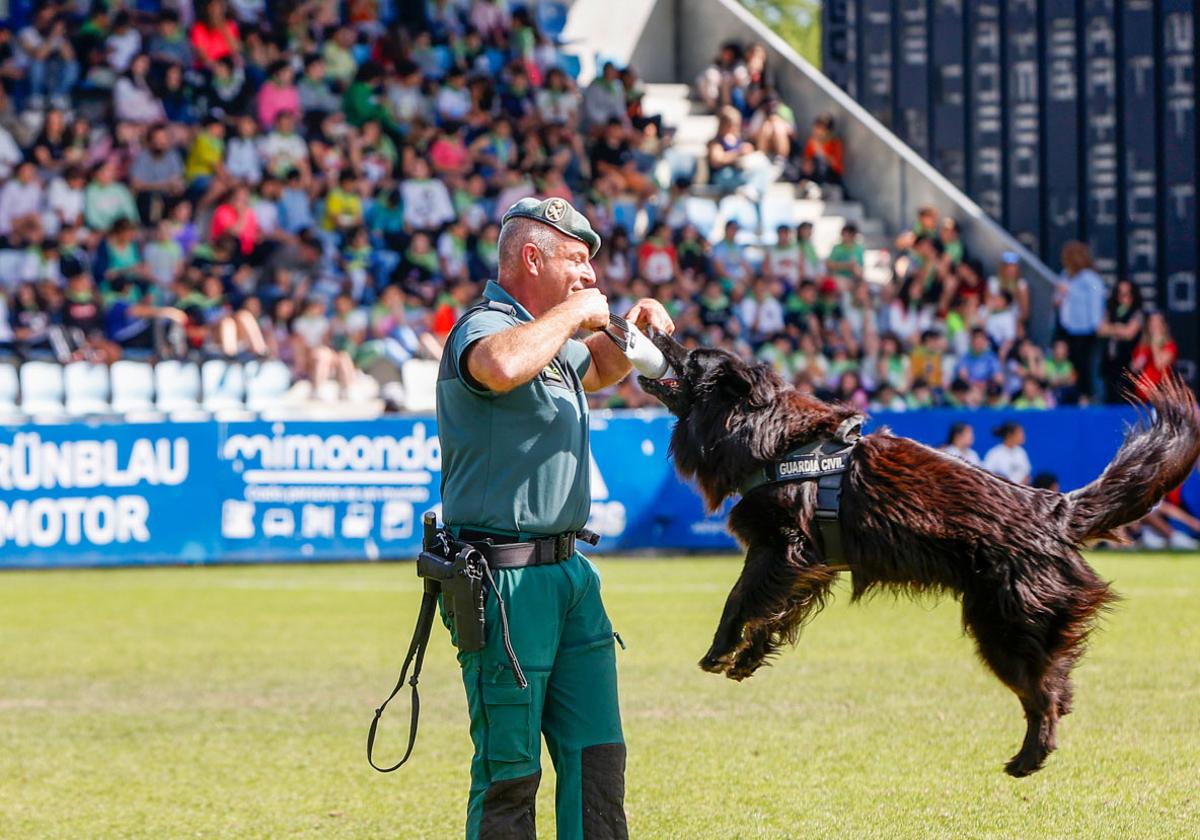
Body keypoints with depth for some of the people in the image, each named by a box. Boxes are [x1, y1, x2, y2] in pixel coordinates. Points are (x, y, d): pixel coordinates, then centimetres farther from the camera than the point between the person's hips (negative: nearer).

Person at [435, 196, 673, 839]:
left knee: (597, 756, 8)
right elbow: (501, 366, -39)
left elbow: (598, 371, 42)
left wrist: (627, 329, 19)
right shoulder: (485, 327, -13)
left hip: (568, 570, 10)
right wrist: (574, 313, -22)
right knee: (510, 772, -5)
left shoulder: (549, 338, 18)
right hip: (505, 582, -10)